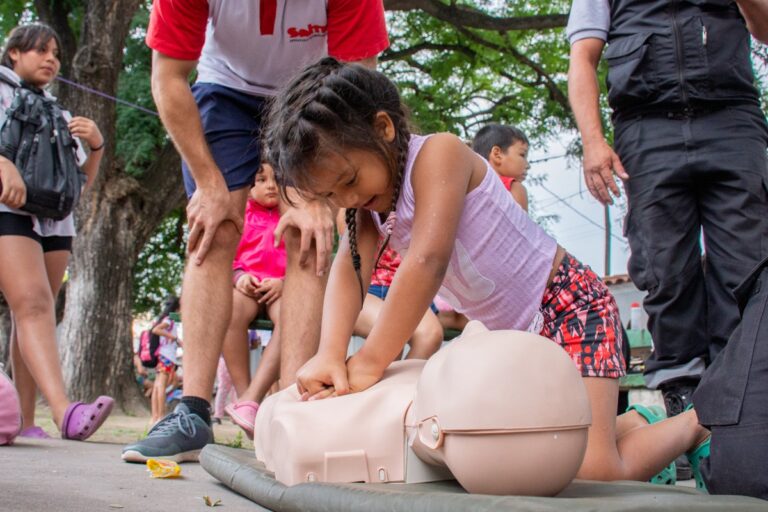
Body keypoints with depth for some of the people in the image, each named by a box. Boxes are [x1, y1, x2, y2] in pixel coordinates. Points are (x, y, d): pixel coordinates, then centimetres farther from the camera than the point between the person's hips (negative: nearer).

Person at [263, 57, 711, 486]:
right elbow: (349, 268, -14)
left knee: (590, 470, -22)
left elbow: (428, 261, -34)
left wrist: (369, 363, -35)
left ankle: (691, 424, 8)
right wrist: (331, 353, -33)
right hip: (516, 334, 9)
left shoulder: (439, 153, -22)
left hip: (571, 307, -9)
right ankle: (626, 425, 27)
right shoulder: (370, 201, 2)